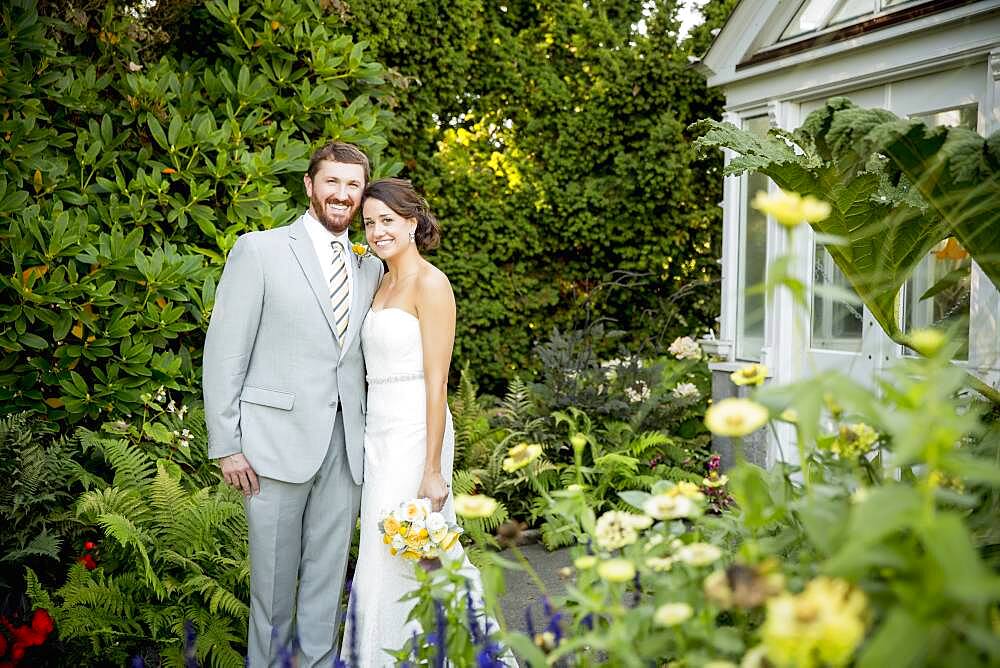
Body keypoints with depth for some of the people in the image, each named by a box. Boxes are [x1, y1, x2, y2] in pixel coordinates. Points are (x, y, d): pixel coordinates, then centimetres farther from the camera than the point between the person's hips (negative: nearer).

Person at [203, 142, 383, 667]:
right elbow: (224, 353, -4)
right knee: (274, 582, 6)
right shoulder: (259, 251, -1)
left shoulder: (371, 268, 13)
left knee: (327, 583, 11)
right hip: (278, 444, -4)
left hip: (345, 449, 4)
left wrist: (372, 435, 5)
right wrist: (227, 446, -8)